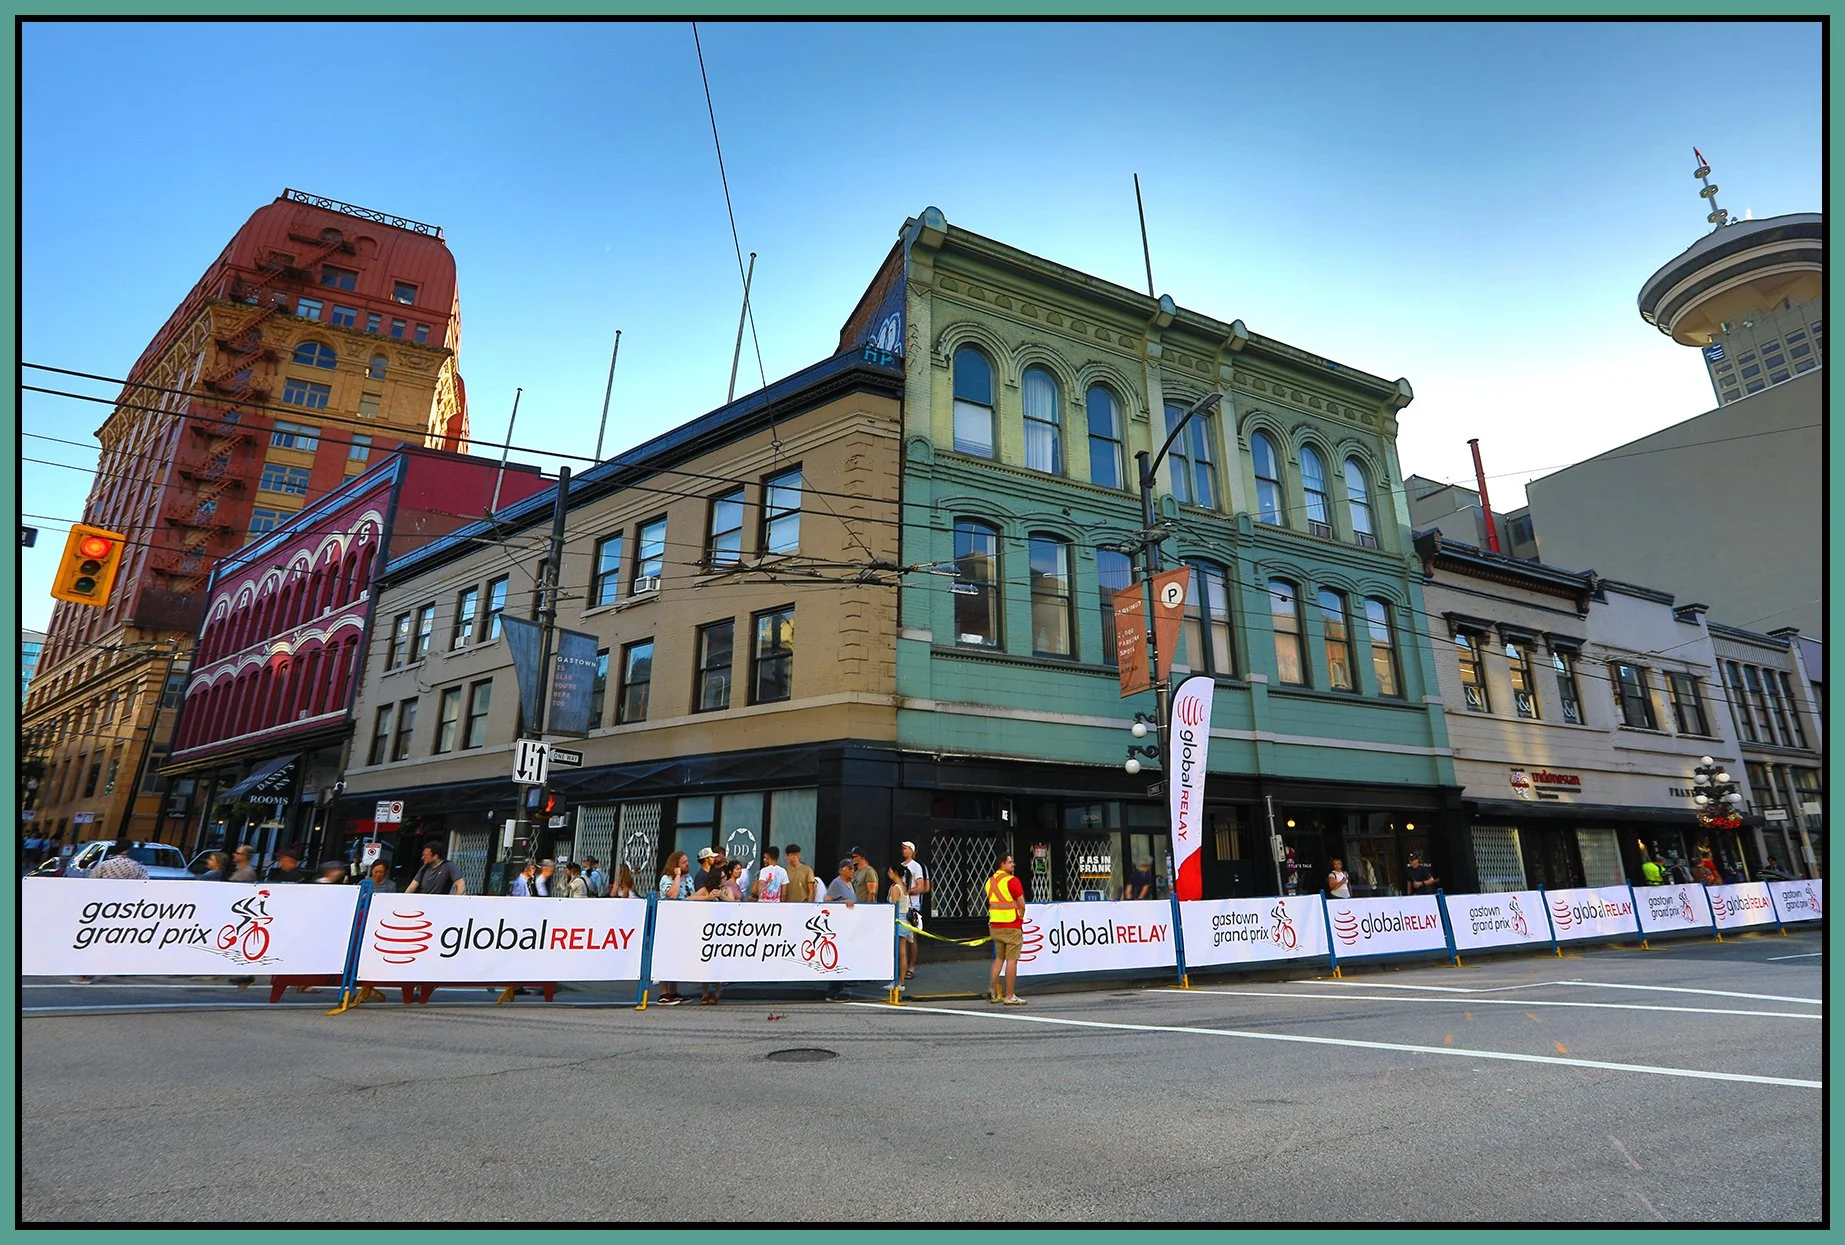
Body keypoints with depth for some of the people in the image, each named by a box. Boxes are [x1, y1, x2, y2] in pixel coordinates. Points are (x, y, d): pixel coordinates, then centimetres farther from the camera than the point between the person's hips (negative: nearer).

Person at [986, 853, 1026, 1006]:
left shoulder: (990, 881, 9)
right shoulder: (1012, 881, -13)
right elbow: (1022, 905, -11)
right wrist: (1020, 919, 5)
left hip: (995, 925, 7)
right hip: (1012, 926, -7)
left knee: (999, 958, 18)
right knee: (1012, 960, -1)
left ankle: (993, 990, 12)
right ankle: (1009, 996, 2)